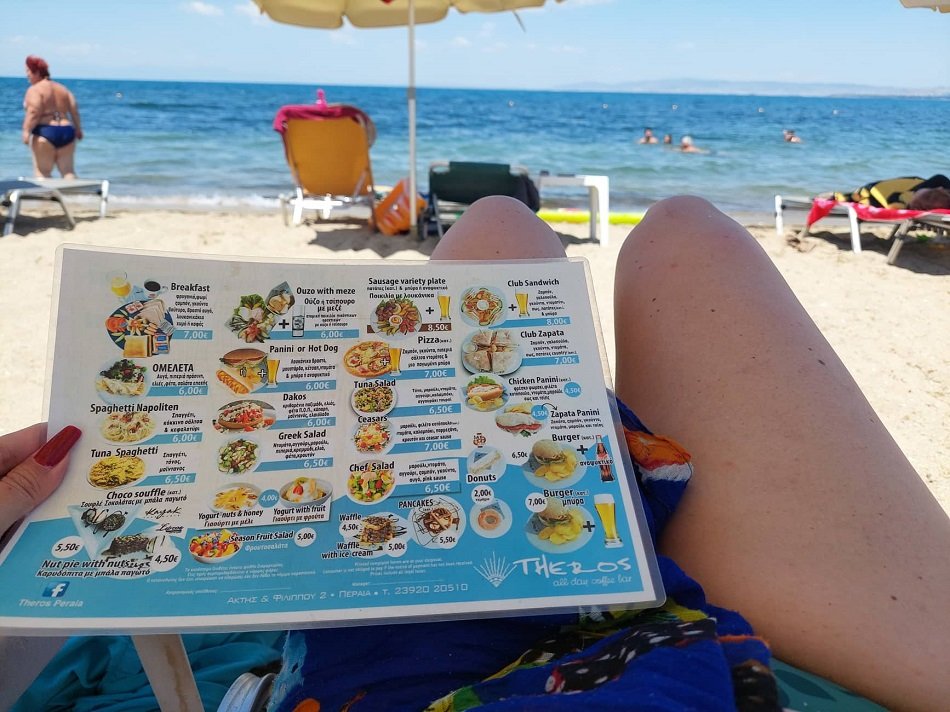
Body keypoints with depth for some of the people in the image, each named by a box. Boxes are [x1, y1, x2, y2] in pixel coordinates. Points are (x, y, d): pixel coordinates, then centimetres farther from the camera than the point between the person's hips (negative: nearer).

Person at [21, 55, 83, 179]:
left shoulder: (35, 89, -4)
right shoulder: (62, 88, 16)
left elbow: (34, 112, -16)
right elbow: (74, 110, 10)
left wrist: (26, 131, -18)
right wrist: (78, 129, 18)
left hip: (45, 132, -6)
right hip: (67, 131, 6)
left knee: (42, 171, -2)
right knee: (68, 170, 8)